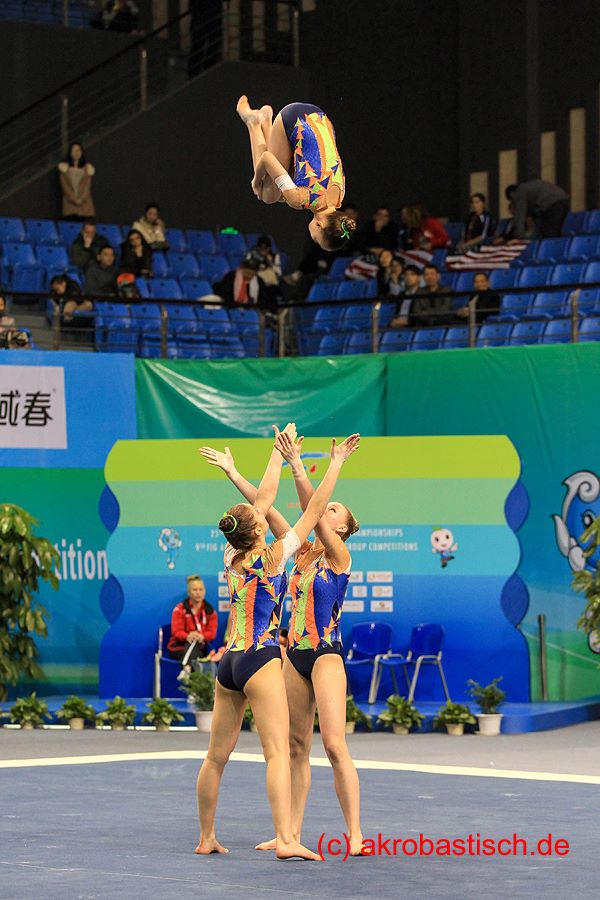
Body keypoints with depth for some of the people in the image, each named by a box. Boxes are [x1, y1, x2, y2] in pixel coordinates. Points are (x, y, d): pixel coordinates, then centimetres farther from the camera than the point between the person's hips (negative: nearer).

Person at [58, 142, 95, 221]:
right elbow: (64, 185, 1)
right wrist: (73, 198, -11)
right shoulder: (64, 166, 8)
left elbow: (87, 186, 4)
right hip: (69, 202, -1)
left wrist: (81, 199, -12)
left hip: (84, 202, 1)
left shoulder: (88, 167, 10)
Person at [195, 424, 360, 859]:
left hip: (228, 661, 7)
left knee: (217, 755, 12)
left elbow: (264, 497, 18)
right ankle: (285, 839, -22)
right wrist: (337, 463, 1)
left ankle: (207, 838, 20)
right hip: (260, 660, -7)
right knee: (278, 752, -13)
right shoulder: (272, 557, -8)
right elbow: (314, 509, -5)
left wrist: (279, 452, 26)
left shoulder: (233, 557, 8)